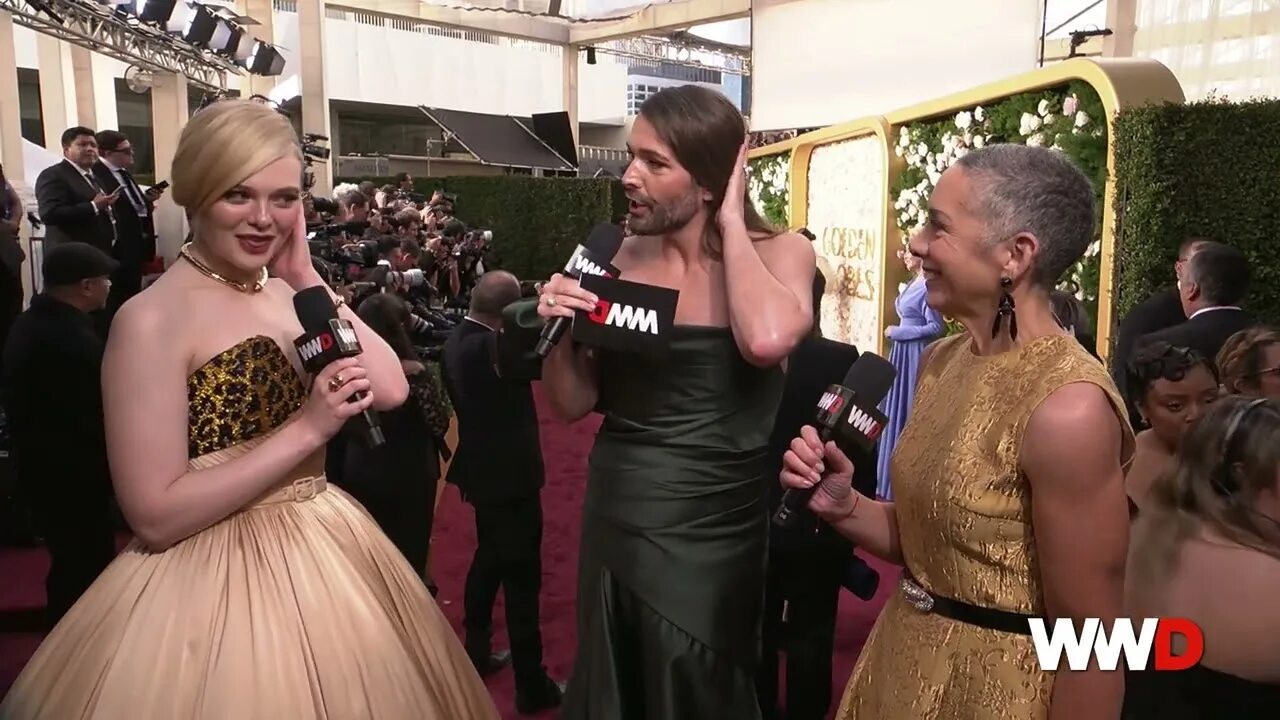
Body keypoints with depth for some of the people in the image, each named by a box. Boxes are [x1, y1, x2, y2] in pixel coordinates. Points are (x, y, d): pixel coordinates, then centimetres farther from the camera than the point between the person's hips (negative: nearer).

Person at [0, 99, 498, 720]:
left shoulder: (286, 294, 3)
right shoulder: (153, 319, -17)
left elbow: (391, 391, -7)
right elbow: (155, 517, -20)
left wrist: (307, 278, -8)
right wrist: (307, 429, -22)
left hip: (324, 555, 7)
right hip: (213, 584, -7)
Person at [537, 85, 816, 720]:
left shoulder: (779, 253, -10)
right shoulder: (623, 257, -1)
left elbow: (766, 339, -34)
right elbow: (574, 404, 4)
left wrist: (730, 222, -19)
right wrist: (559, 329, -15)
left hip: (708, 541, -3)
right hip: (611, 528, 4)